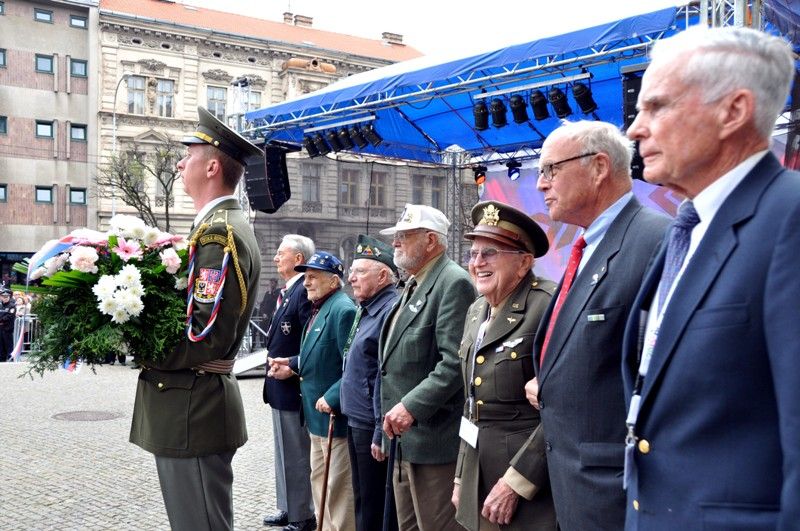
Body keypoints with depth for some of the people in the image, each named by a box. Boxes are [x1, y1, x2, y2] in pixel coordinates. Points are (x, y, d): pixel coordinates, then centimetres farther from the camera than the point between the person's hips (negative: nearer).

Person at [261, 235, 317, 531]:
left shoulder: (304, 290, -19)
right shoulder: (285, 291, 13)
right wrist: (275, 364, 14)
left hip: (294, 388, -10)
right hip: (280, 387, 10)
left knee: (297, 456, 2)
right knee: (284, 453, 20)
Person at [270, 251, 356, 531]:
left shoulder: (343, 310, -20)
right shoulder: (320, 308, 11)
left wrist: (332, 398, -24)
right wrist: (293, 363, 7)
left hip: (335, 413, -10)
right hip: (319, 413, 10)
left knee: (338, 487, 1)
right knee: (319, 479, 21)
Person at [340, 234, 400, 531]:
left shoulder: (391, 311, -18)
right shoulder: (366, 310, 13)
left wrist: (381, 434, -23)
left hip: (372, 427, -10)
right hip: (357, 422, 10)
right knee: (362, 500, 20)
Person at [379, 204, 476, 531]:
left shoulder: (453, 283, -13)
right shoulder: (413, 285, 18)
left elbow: (455, 363, -23)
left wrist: (412, 406, -25)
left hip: (433, 441, -10)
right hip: (405, 436, 10)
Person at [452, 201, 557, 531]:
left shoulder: (550, 306, -17)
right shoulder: (476, 311, 9)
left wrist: (516, 482, -19)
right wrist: (461, 478, 16)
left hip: (531, 488, -7)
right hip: (478, 484, 7)